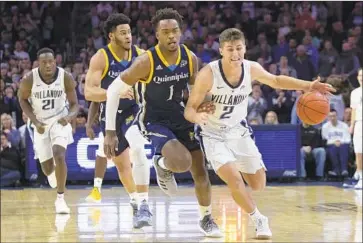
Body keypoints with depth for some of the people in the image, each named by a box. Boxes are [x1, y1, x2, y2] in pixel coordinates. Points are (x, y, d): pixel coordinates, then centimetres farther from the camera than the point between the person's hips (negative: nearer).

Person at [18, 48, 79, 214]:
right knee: (47, 166, 7)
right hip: (41, 123, 1)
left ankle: (60, 198, -13)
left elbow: (74, 104, -9)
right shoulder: (29, 79, -20)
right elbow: (23, 100, -2)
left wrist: (69, 117, -31)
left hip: (60, 120, -1)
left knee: (59, 155, -25)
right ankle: (51, 173, 48)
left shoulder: (66, 78, -19)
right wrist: (35, 122, -13)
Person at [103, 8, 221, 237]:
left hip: (181, 118, 5)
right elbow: (114, 91, -16)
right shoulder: (146, 62, -23)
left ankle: (206, 219, 29)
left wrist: (204, 106, -13)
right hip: (154, 121, -5)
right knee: (181, 162, -30)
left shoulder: (190, 58, -8)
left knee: (201, 171, 6)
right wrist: (110, 132, -17)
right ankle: (163, 164, 7)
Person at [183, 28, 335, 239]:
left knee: (259, 185, 8)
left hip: (238, 130, 5)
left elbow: (276, 81, 6)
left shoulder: (251, 69, -14)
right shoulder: (208, 74, -27)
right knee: (234, 179, -24)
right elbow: (189, 109, -21)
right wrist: (197, 116, -46)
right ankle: (259, 220, -2)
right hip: (213, 134, -5)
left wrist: (308, 86, -7)